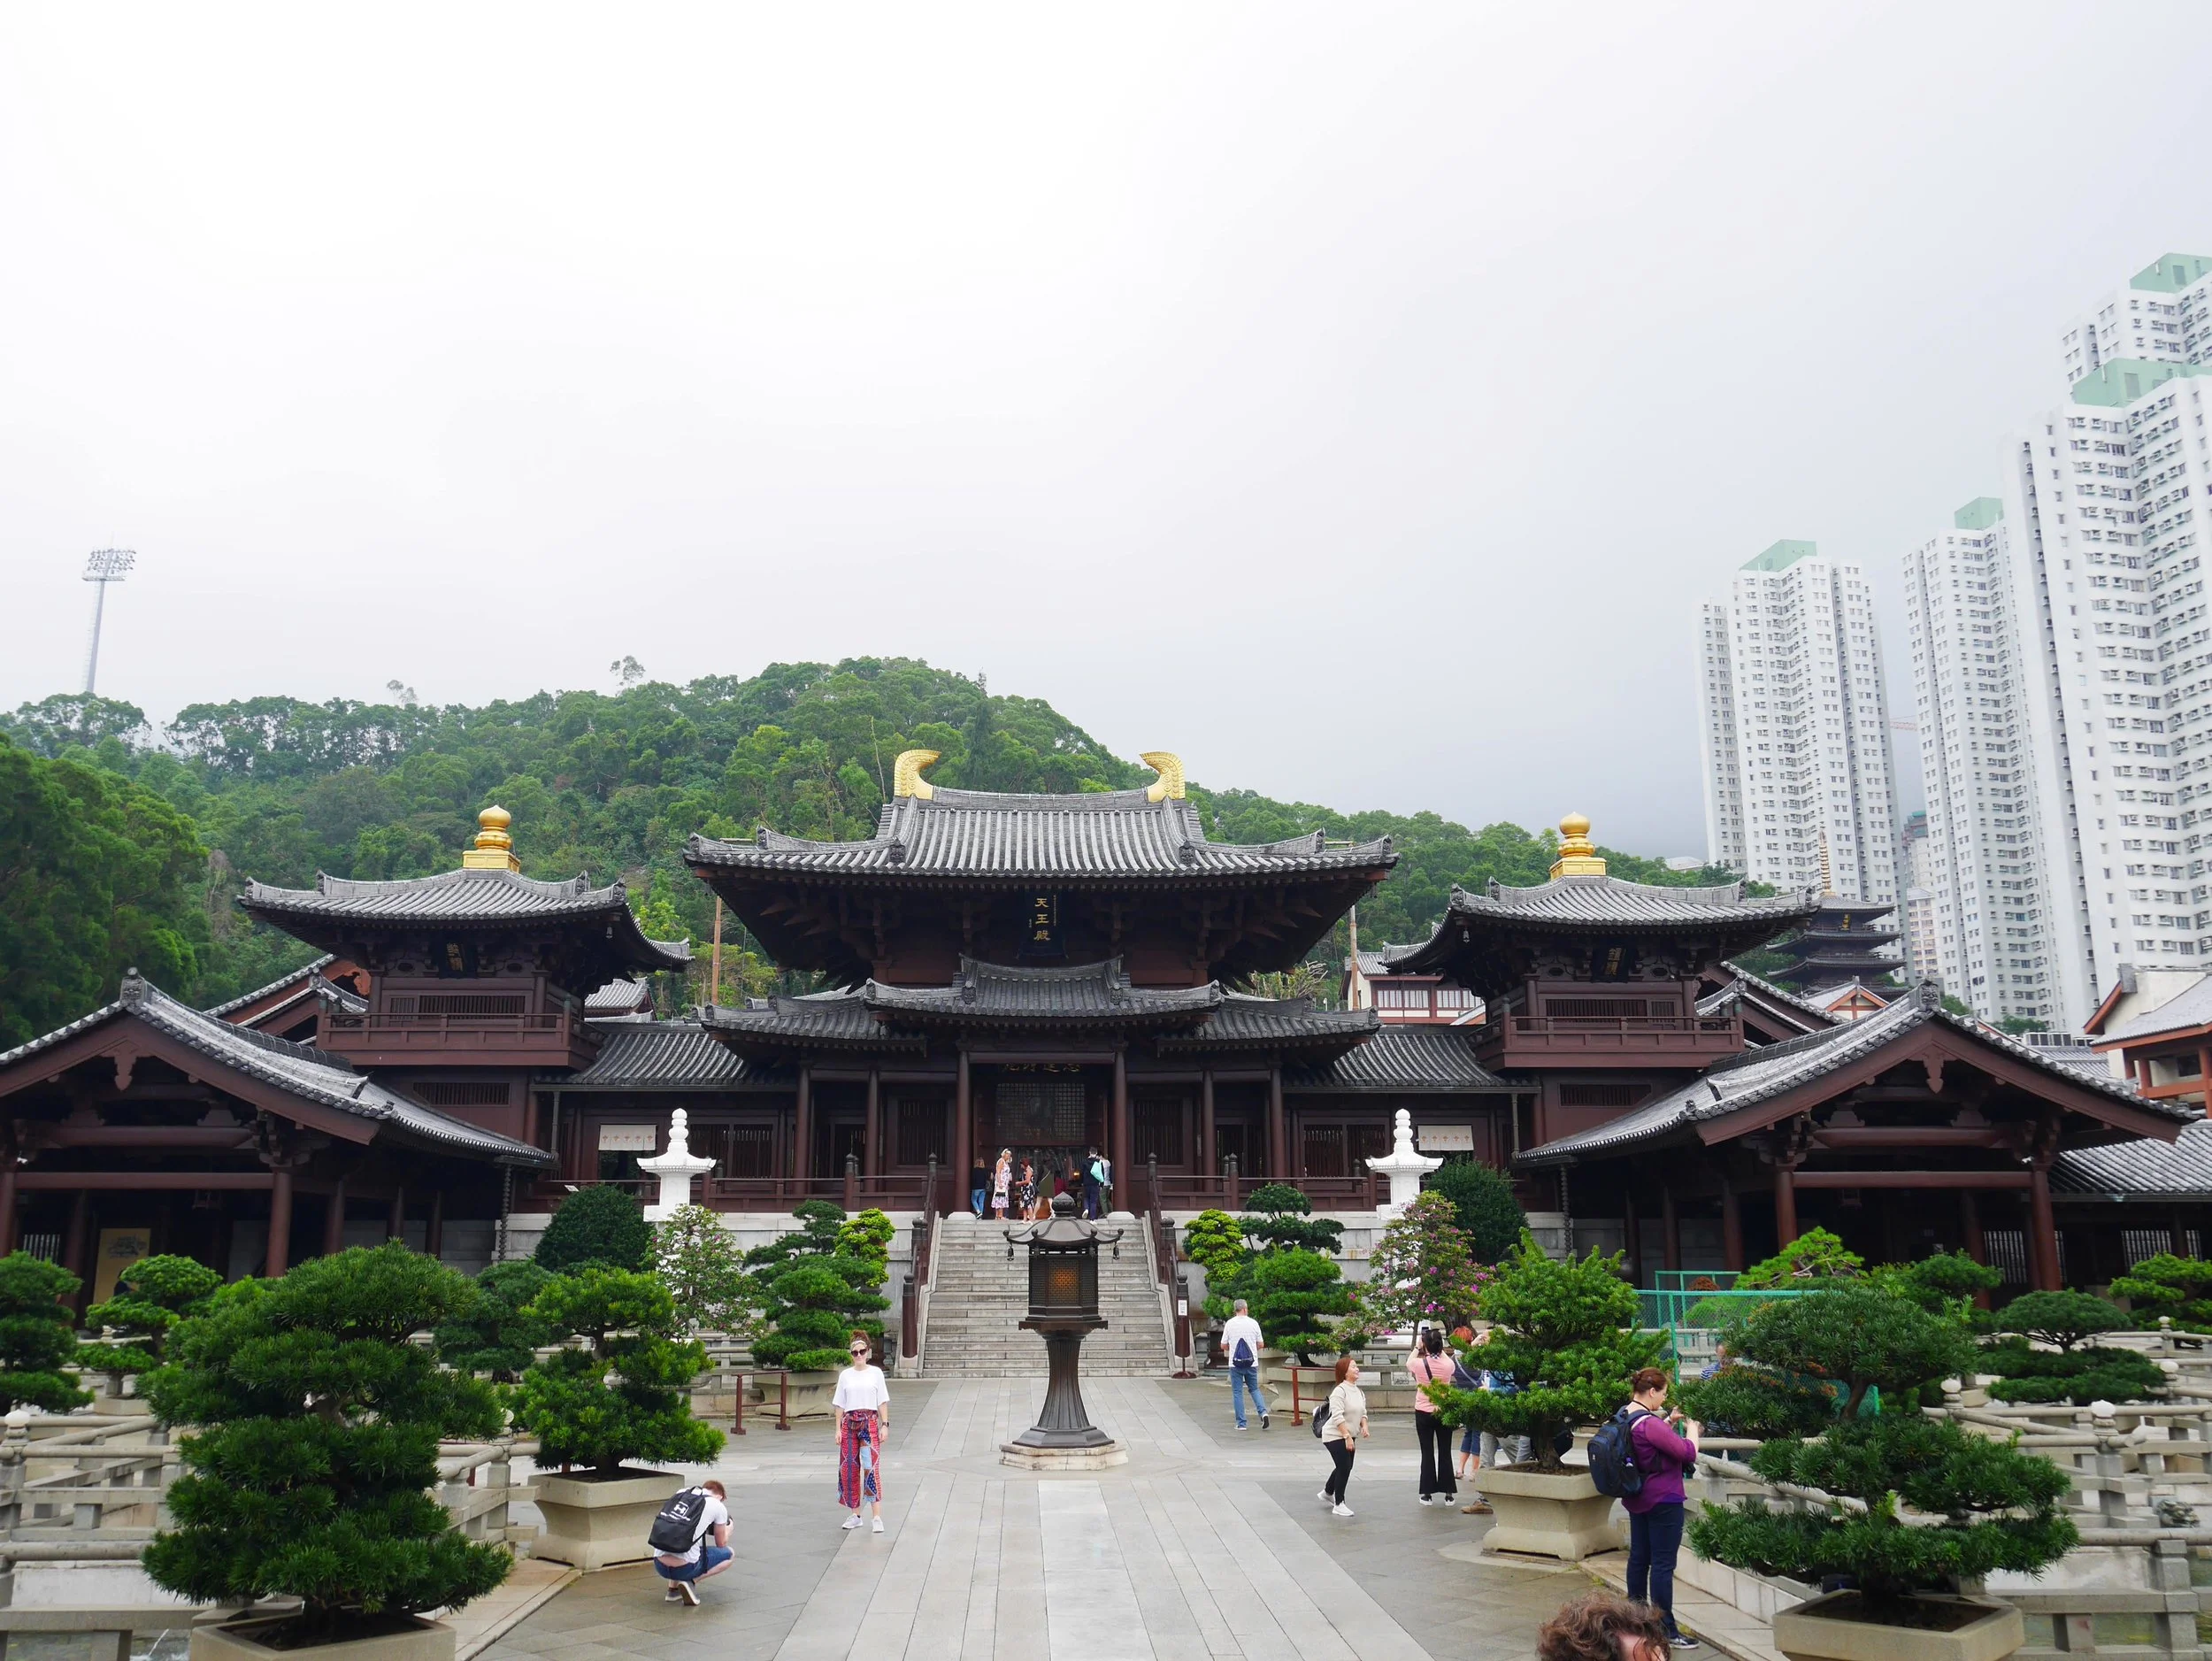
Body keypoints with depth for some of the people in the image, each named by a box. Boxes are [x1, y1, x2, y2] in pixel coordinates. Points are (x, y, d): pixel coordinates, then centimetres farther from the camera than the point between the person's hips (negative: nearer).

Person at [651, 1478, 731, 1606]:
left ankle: (673, 1589, 19)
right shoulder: (718, 1506, 6)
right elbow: (721, 1544, 19)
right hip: (685, 1568, -5)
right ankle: (691, 1582, -1)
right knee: (729, 1554, 19)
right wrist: (728, 1530, 39)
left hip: (659, 1565, 5)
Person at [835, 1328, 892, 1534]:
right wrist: (838, 1429, 3)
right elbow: (840, 1405, 9)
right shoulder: (845, 1375, 8)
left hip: (870, 1422, -3)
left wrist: (885, 1425, -4)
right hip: (849, 1423, 3)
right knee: (849, 1469, 4)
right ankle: (855, 1515, 16)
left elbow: (882, 1402, 4)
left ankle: (878, 1517, -13)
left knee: (872, 1467, -11)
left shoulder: (876, 1373, 4)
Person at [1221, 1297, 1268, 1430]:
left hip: (1235, 1364, -1)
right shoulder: (1253, 1323, -2)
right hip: (1252, 1363, 1)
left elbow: (1223, 1346, 1)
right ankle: (1263, 1412, -5)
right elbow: (1261, 1344, 4)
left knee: (1237, 1392, 6)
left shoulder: (1230, 1324, -3)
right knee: (1254, 1389, 17)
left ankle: (1241, 1423, 5)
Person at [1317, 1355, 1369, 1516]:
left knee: (1345, 1467, 18)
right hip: (1335, 1436, -9)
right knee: (1345, 1467, -12)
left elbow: (1362, 1412, 14)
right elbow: (1337, 1417, -24)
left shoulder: (1359, 1391, 7)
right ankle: (1338, 1505, -1)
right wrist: (1347, 1436, -26)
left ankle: (1327, 1492, 41)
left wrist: (1364, 1426, -5)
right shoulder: (1340, 1391, -20)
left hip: (1348, 1436, 9)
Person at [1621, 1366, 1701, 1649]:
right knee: (1663, 1564, -4)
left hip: (1637, 1498, 10)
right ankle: (1665, 1629, 0)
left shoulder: (1625, 1415, 4)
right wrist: (1692, 1428, -5)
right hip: (1663, 1501, -10)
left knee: (1639, 1557, 16)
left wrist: (1668, 1422, 9)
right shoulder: (1649, 1423, -25)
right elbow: (1688, 1452, -22)